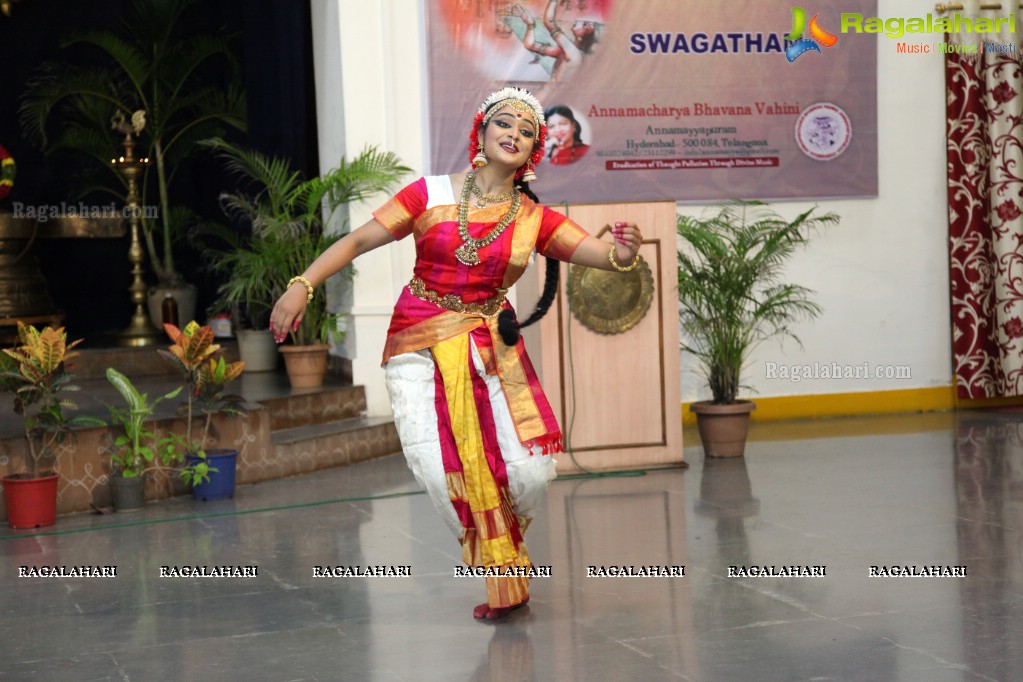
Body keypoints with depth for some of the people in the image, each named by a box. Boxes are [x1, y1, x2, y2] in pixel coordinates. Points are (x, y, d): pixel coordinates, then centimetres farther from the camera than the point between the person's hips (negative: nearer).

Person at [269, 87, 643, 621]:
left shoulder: (535, 220, 2)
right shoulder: (431, 194, -3)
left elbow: (604, 255, -6)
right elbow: (357, 241, -5)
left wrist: (624, 252, -31)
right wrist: (302, 287, -17)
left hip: (491, 347, 2)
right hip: (420, 344, -1)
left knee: (529, 469, -12)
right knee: (444, 467, -15)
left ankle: (500, 538, 26)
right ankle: (503, 579, 11)